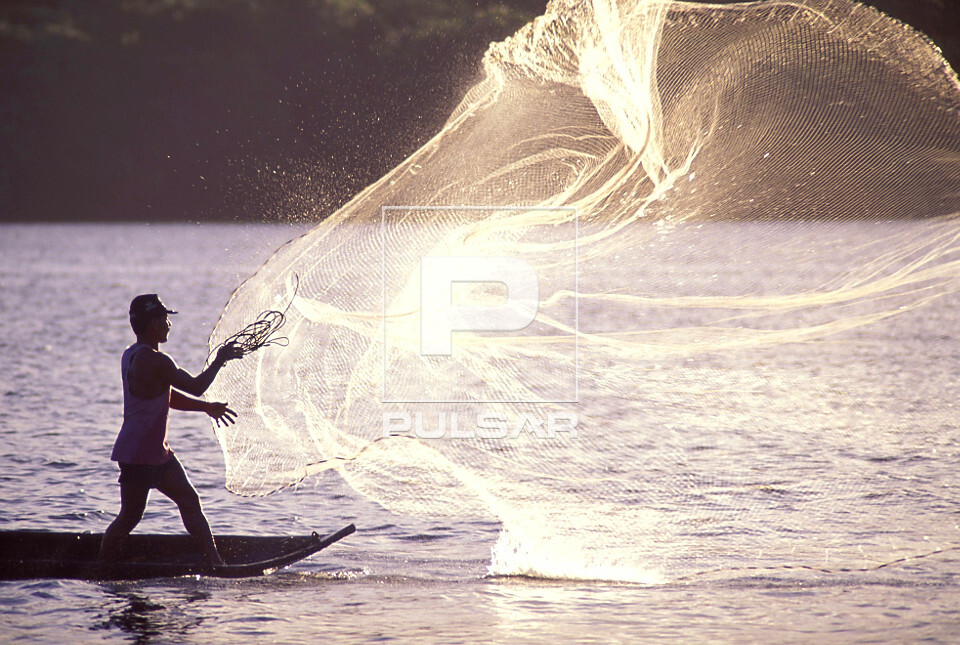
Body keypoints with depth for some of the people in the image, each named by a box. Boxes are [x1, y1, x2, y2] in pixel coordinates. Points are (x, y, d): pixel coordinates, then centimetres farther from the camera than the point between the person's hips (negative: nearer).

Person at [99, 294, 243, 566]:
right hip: (137, 456, -10)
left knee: (190, 502, 7)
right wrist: (219, 361, -2)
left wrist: (207, 407, 18)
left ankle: (215, 561, 6)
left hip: (157, 452, 10)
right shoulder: (155, 361, -21)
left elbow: (168, 398, 20)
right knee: (130, 516, 0)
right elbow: (195, 387, -17)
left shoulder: (132, 355, 12)